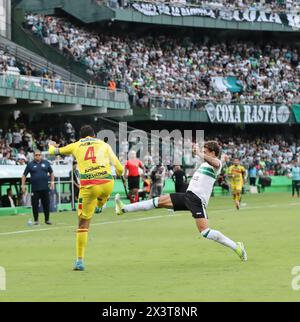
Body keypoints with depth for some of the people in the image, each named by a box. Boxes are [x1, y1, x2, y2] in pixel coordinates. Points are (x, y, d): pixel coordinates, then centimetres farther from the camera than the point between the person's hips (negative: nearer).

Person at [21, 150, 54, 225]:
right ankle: (36, 220, 9)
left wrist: (52, 182, 7)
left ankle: (47, 219, 12)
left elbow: (51, 173, 18)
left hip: (45, 188, 1)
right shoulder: (30, 164, 4)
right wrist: (23, 185, 1)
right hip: (35, 189, -1)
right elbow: (24, 175, 8)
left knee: (46, 204, 2)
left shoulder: (46, 163, 9)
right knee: (35, 205, 0)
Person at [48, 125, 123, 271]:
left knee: (83, 224, 5)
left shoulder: (76, 146, 17)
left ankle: (80, 260, 3)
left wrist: (51, 145, 55)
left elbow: (53, 151, 31)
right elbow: (119, 169, 14)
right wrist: (119, 173, 38)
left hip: (88, 186, 0)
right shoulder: (104, 145, 17)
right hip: (107, 183, 0)